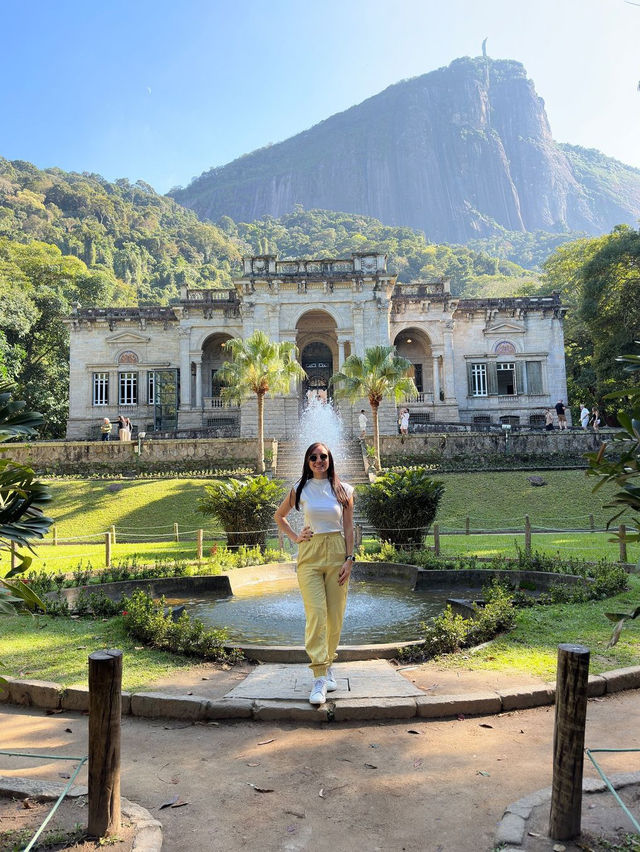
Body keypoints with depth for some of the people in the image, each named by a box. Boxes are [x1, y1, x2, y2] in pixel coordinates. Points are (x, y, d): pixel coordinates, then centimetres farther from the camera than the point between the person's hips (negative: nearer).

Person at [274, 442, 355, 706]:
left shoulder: (343, 490, 6)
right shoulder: (300, 489, 6)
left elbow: (348, 528, 5)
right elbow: (278, 516, 20)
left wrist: (349, 559, -3)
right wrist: (294, 537, 7)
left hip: (337, 553, 1)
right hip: (310, 553, -1)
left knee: (335, 615, 5)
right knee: (316, 613, -12)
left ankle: (328, 664, 26)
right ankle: (320, 678, -11)